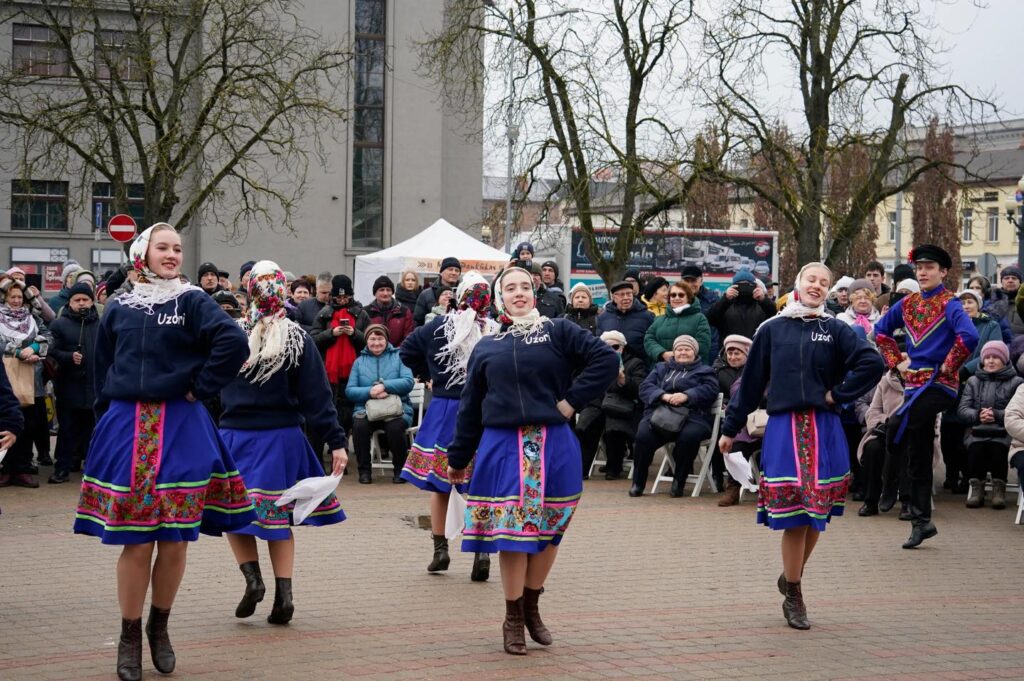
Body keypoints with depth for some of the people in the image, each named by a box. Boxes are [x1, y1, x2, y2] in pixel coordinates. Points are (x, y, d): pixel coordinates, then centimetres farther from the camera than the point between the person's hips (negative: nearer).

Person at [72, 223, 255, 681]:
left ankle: (159, 626, 22)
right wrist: (108, 413, 11)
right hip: (126, 431, 1)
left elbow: (234, 343, -13)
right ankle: (129, 638, 12)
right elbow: (102, 368, 18)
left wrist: (200, 388, -11)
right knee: (136, 543, -2)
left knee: (174, 540, 1)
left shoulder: (192, 302, 0)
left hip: (181, 430, -1)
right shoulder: (119, 309, 9)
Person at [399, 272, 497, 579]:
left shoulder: (440, 326, -5)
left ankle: (440, 548, 12)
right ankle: (482, 549, -6)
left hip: (444, 409, 0)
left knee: (438, 480, 11)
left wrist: (427, 375, 14)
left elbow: (407, 351, 3)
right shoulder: (496, 332, -9)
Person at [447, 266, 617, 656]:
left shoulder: (558, 332, 4)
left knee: (549, 529, 7)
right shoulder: (486, 348, 12)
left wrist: (573, 400, -8)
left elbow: (606, 361, -4)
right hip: (503, 447, 1)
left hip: (554, 448, -1)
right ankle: (513, 620, 13)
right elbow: (470, 407, 15)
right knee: (512, 531, 0)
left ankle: (531, 608, 26)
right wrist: (458, 459, 16)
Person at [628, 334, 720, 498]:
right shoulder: (661, 368, 30)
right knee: (643, 435, -29)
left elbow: (710, 390, 1)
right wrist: (663, 395, -9)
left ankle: (679, 482, -19)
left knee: (689, 436, -36)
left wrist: (686, 396, -16)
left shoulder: (704, 371, 23)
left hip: (691, 415, -2)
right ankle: (638, 483, -15)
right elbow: (645, 387, 12)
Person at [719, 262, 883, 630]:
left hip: (824, 431, 1)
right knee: (793, 516, -3)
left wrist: (839, 393, -6)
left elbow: (872, 363, -5)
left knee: (816, 516, 5)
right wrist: (730, 428, 12)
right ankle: (793, 597, 10)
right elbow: (751, 381, 10)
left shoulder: (835, 330, 6)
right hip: (783, 429, -1)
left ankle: (791, 579, 27)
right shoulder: (772, 330, 7)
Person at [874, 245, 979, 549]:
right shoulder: (908, 303, 10)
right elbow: (881, 330, 23)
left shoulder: (949, 304, -8)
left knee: (897, 426, -28)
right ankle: (922, 522, 15)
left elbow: (969, 336, -25)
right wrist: (895, 360, 13)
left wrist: (949, 365, -17)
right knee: (918, 457, 9)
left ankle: (890, 487, -7)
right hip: (914, 381, 7)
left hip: (938, 383, -7)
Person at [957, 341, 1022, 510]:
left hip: (1004, 433, -2)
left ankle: (999, 487, -16)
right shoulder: (973, 381, 18)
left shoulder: (1016, 382, 8)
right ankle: (976, 486, -13)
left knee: (997, 448, -33)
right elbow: (962, 409, 9)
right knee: (975, 448, -30)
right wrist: (977, 415, -12)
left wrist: (997, 415, -16)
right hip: (978, 432, 2)